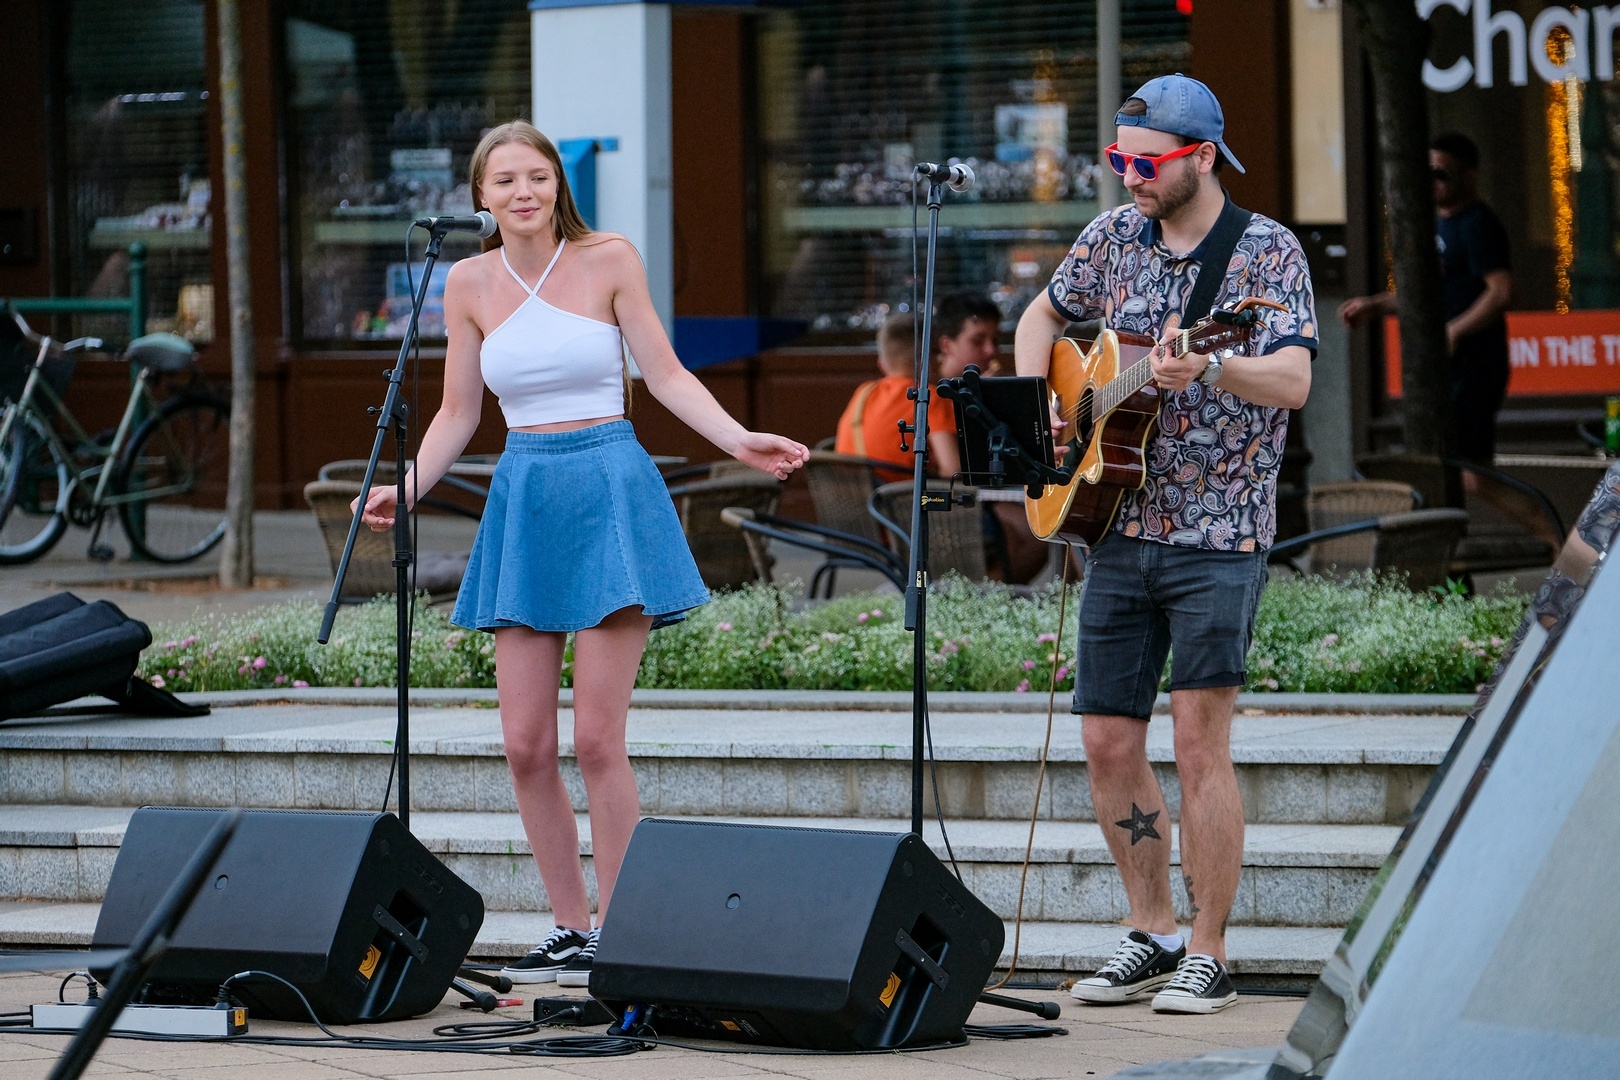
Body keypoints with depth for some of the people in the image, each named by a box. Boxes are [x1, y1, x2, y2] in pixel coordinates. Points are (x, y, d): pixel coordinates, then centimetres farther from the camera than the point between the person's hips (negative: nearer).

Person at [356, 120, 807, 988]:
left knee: (596, 739, -8)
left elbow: (666, 374, 0)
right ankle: (569, 928, 12)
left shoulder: (608, 260, -2)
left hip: (609, 493, -4)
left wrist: (739, 440, -14)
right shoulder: (470, 283, 6)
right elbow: (457, 413, 11)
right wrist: (406, 489, -4)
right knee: (525, 744, 0)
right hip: (523, 501, 4)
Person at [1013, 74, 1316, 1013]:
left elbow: (1294, 381, -20)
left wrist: (1211, 367, -38)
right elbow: (1045, 316, 25)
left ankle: (1210, 956, -3)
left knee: (1200, 736, -11)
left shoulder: (1268, 252, -7)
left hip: (1219, 536, -6)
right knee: (1108, 742, 5)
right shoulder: (1113, 237, 8)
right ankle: (1155, 937, 20)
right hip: (1120, 527, 6)